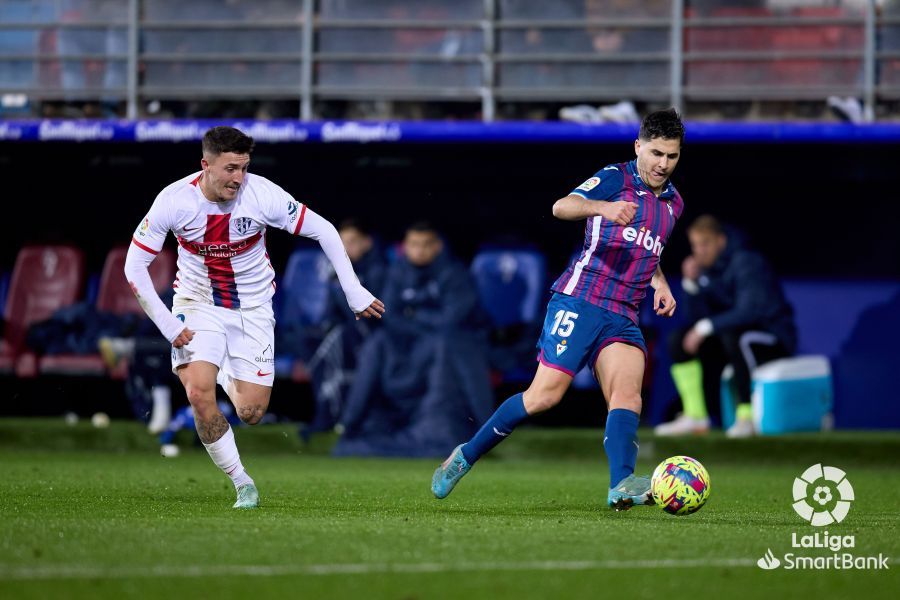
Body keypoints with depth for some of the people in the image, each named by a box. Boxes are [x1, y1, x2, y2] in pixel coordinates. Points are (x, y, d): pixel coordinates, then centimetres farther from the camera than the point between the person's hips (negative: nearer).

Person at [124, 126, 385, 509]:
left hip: (253, 308, 1)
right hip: (198, 302, -1)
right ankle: (242, 483, -4)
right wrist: (167, 325, -17)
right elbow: (134, 266, -11)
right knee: (199, 394, -23)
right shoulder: (174, 201, -20)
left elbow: (323, 231, -9)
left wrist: (353, 291, -11)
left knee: (250, 413, -5)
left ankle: (229, 380, 33)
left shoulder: (262, 194, -21)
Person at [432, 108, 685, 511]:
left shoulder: (673, 204, 20)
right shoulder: (615, 178, -3)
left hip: (623, 318, 6)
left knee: (627, 391, -20)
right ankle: (466, 456, 7)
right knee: (545, 395, -12)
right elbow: (562, 207, -22)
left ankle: (621, 486, -38)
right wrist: (603, 207, -43)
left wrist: (660, 283, 17)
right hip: (579, 301, -6)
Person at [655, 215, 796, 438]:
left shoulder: (747, 263, -18)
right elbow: (697, 317, 6)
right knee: (679, 340, -3)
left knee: (733, 335, -38)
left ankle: (747, 416, -32)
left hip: (774, 342, -8)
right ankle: (695, 417, -3)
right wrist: (691, 283, -9)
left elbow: (749, 311, -29)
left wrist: (706, 327, -27)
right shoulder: (706, 268, 6)